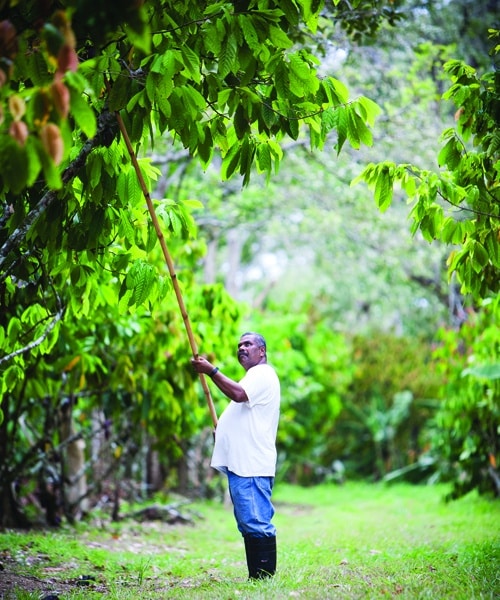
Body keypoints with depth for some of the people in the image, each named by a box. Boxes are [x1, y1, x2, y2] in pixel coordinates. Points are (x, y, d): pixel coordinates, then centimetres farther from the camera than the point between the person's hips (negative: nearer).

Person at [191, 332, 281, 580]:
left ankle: (265, 577, -14)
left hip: (252, 467, -11)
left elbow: (239, 394, -25)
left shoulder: (263, 374, -5)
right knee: (250, 525, 11)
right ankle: (255, 577, 14)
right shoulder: (253, 376, 28)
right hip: (242, 465, 11)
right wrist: (222, 429, 20)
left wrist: (212, 371, -24)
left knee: (256, 524, -13)